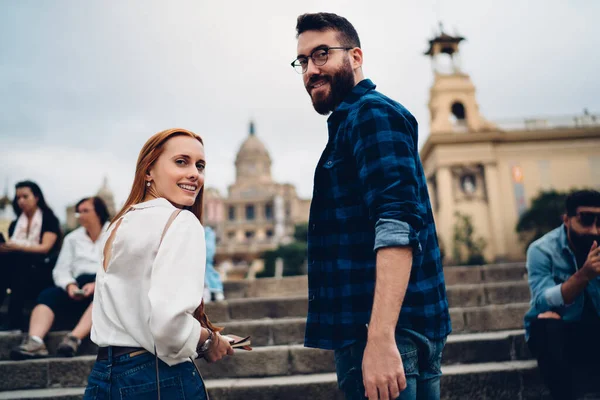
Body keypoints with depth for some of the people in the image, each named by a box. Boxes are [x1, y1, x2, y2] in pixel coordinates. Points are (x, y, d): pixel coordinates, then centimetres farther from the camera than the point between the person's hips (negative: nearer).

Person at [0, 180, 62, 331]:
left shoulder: (49, 219, 3)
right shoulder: (15, 224, 19)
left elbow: (45, 248, -10)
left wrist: (18, 247, -24)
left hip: (42, 269, -4)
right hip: (19, 267, 4)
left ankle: (14, 321, -38)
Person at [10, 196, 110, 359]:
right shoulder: (72, 238, 20)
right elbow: (61, 270, 10)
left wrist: (97, 284, -21)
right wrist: (70, 285, -13)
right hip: (79, 286, 4)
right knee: (47, 295, -22)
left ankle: (74, 339, -51)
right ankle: (35, 342, -43)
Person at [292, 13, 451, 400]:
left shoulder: (372, 112, -9)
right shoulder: (348, 122, 20)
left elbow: (398, 224, -23)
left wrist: (381, 336, -29)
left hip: (387, 329, -10)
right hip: (370, 326, 10)